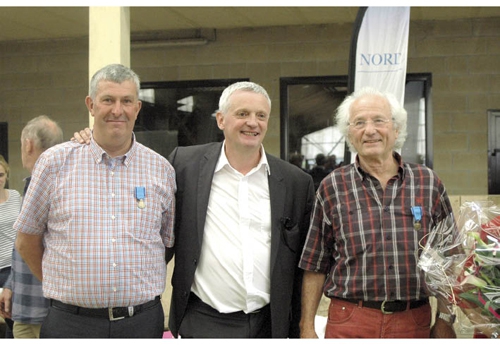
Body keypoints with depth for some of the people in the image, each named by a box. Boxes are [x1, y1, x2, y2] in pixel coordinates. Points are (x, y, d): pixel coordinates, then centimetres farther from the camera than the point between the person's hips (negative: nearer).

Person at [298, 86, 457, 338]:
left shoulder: (428, 183, 3)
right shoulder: (332, 187, 0)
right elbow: (315, 265, 2)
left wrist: (445, 320, 4)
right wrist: (307, 328, -1)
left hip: (415, 322, 1)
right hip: (349, 320, -1)